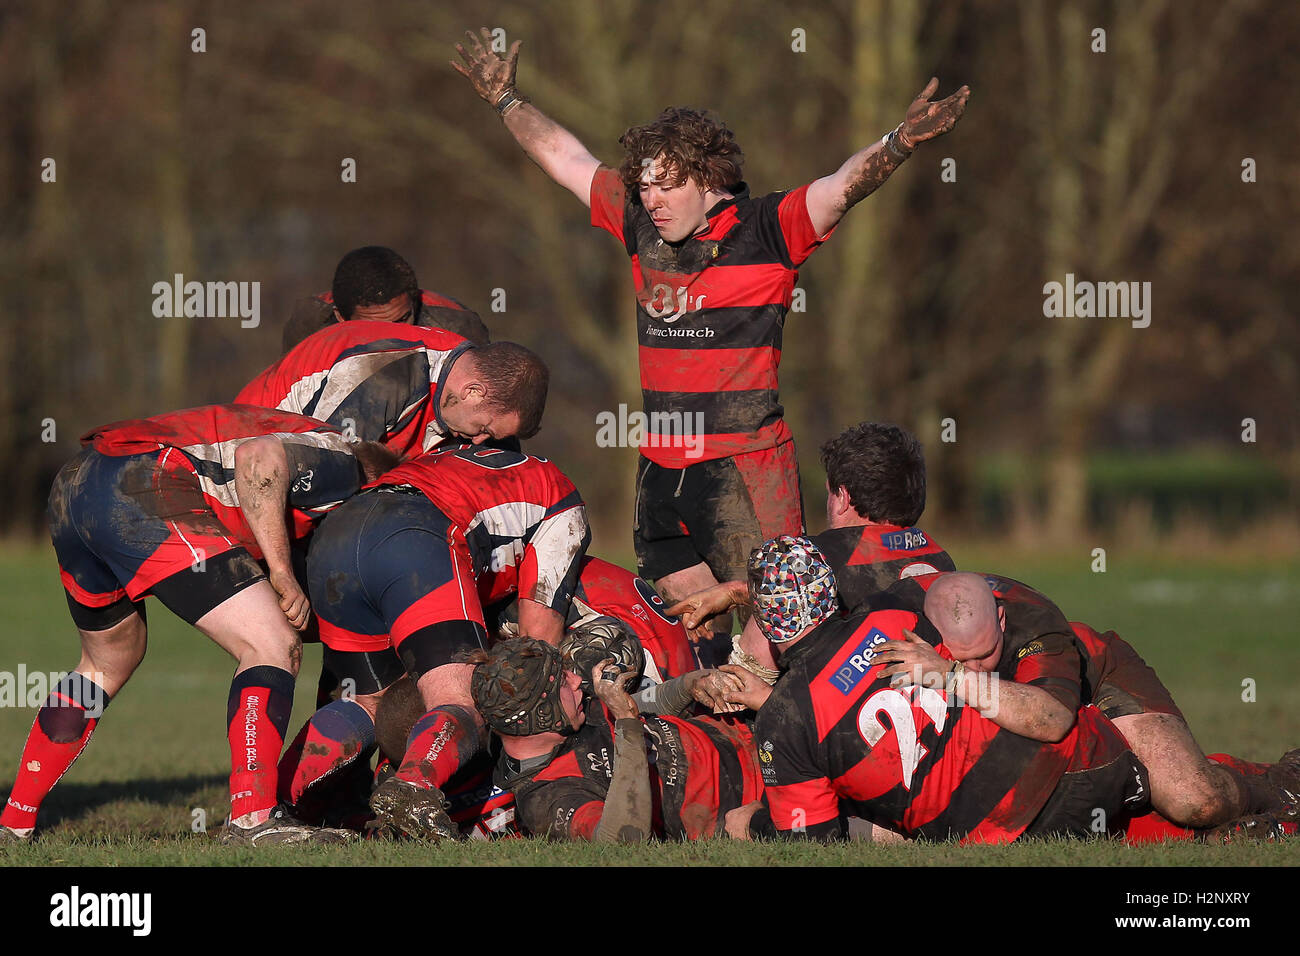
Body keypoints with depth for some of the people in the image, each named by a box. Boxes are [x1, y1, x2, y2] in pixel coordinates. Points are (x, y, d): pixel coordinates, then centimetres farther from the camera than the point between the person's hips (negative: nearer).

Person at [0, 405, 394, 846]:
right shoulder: (340, 459, 7)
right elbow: (259, 457, -13)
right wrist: (282, 572, -12)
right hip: (145, 494, -10)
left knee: (108, 663, 30)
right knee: (274, 648, -6)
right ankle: (252, 820, -17)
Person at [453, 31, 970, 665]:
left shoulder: (765, 231, -6)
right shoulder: (642, 226, 10)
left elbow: (844, 186, -19)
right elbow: (561, 154, 21)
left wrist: (898, 144, -36)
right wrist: (505, 98, 30)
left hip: (744, 466, -6)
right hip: (660, 465, 6)